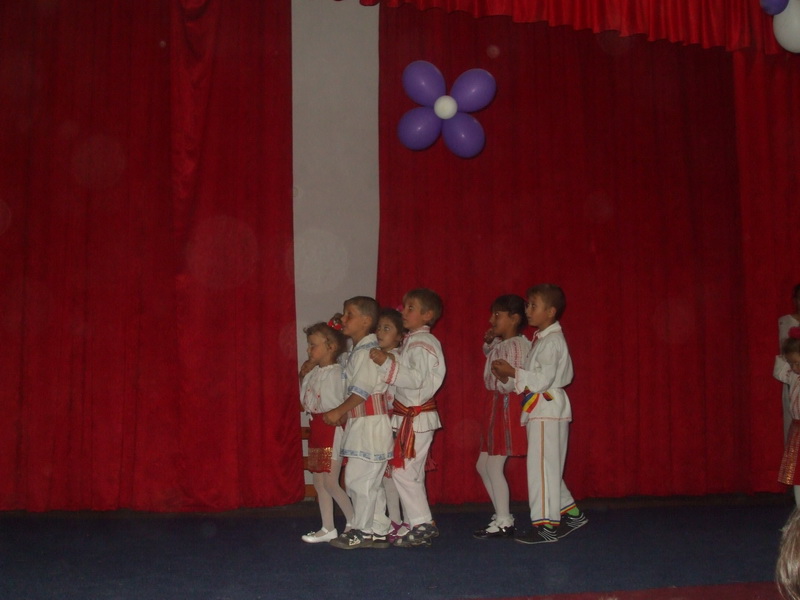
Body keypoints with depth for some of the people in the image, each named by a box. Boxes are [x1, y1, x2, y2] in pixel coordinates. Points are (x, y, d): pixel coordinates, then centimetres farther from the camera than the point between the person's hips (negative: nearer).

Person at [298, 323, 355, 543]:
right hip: (317, 428, 9)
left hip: (332, 429, -9)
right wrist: (304, 377, 8)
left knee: (330, 482, -8)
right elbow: (305, 401, 14)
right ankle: (328, 528, 19)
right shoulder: (314, 372, 10)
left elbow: (336, 406, -18)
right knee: (318, 481, 11)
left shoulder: (336, 372, -14)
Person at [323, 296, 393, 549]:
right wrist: (346, 414, 12)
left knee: (358, 478, -6)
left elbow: (362, 390, -21)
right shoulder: (357, 351, 17)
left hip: (370, 424, -10)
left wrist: (338, 412, -17)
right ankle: (378, 531, 19)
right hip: (360, 423, 10)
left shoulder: (367, 351, -14)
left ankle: (361, 532, 3)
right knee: (369, 481, 13)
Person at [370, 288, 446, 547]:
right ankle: (420, 524, 21)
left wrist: (387, 363, -30)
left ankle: (422, 524, -4)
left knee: (403, 471, -9)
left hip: (417, 417, -10)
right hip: (409, 416, 10)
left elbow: (416, 379, -25)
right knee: (411, 472, 14)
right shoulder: (412, 341, 15)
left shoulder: (421, 343, -15)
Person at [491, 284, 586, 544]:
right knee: (549, 467, 15)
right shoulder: (542, 338, 16)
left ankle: (546, 525, -3)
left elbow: (543, 379, -23)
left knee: (542, 466, -7)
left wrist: (512, 372, -18)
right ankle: (570, 513, 24)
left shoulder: (552, 340, -14)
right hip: (541, 409, 10)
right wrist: (511, 374, 5)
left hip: (548, 409, -10)